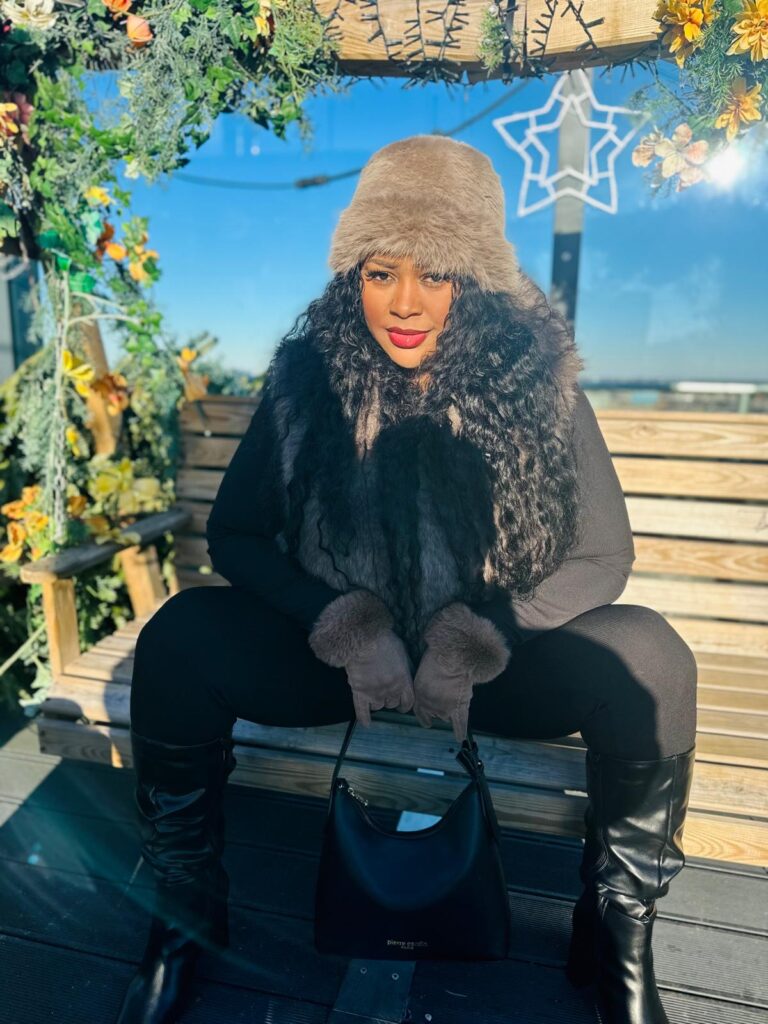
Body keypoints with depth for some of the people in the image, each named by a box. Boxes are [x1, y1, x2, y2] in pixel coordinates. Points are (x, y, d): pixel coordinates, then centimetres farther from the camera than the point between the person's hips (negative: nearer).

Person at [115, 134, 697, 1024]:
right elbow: (232, 533, -3)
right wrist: (347, 628, -18)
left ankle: (617, 939, 1)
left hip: (497, 658, 0)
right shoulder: (308, 374, -6)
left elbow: (602, 555, -6)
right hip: (332, 649, 1)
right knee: (176, 638, -24)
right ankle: (185, 916, 3)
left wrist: (477, 639, -19)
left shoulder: (534, 376, -8)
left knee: (646, 656, -27)